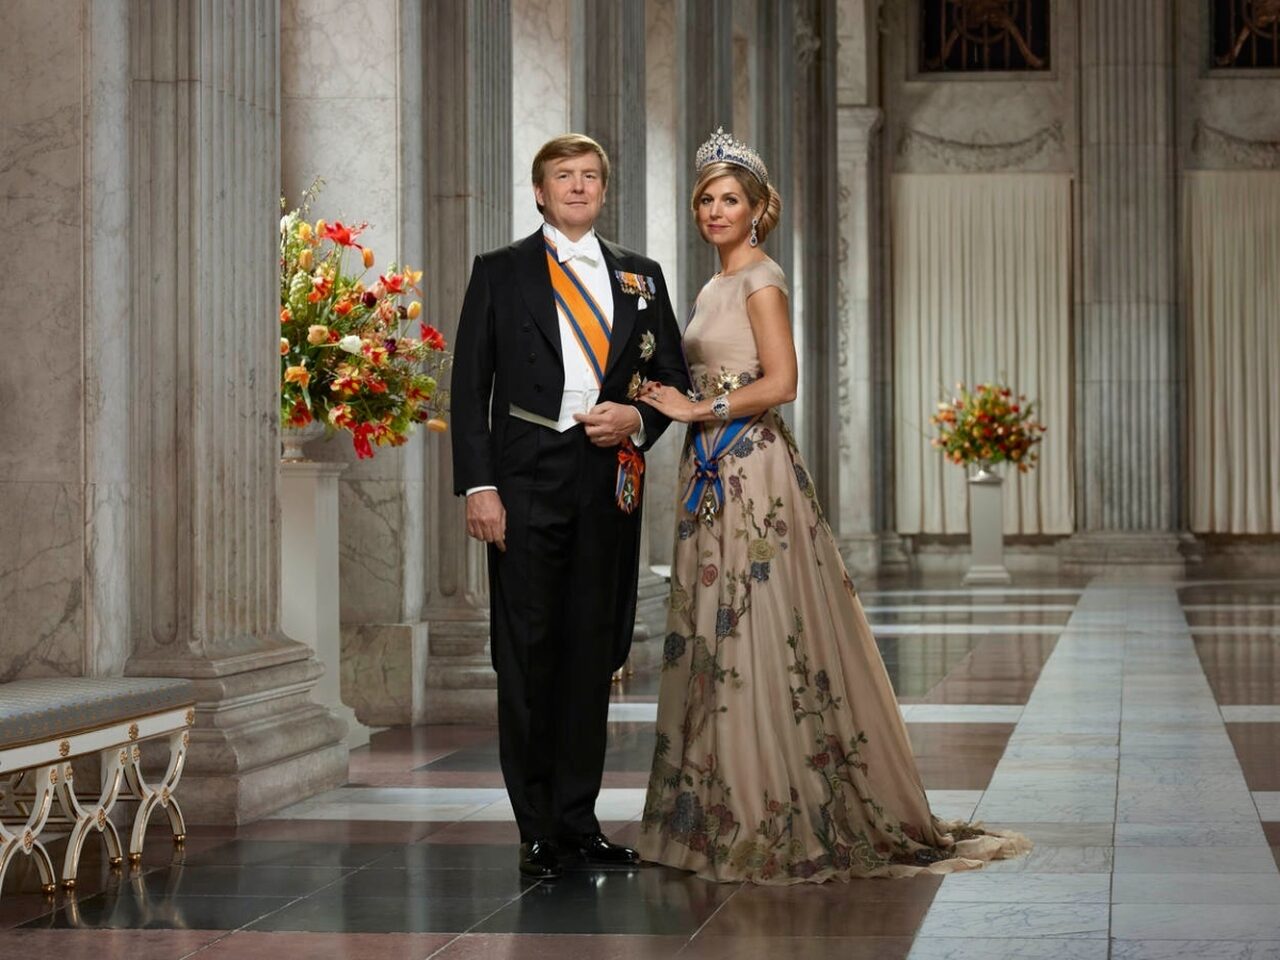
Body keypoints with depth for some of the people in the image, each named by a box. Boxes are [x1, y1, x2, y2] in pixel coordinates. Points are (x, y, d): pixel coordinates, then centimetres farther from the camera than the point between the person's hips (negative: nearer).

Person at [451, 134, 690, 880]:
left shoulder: (641, 277, 15)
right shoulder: (500, 273, 7)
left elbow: (673, 376, 17)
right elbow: (470, 386, 2)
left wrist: (638, 420, -5)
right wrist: (478, 486, -8)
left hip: (610, 478, 3)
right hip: (527, 481, -3)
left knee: (593, 654, 7)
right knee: (527, 657, -2)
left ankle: (579, 819, 15)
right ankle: (538, 831, 4)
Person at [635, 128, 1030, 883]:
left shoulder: (760, 279, -8)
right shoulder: (716, 288, 18)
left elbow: (780, 382, -17)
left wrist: (695, 409, -15)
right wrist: (669, 398, 9)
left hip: (753, 470, -9)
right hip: (715, 472, 9)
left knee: (761, 635, -8)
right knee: (715, 638, 7)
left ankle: (777, 815, -3)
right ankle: (727, 809, 12)